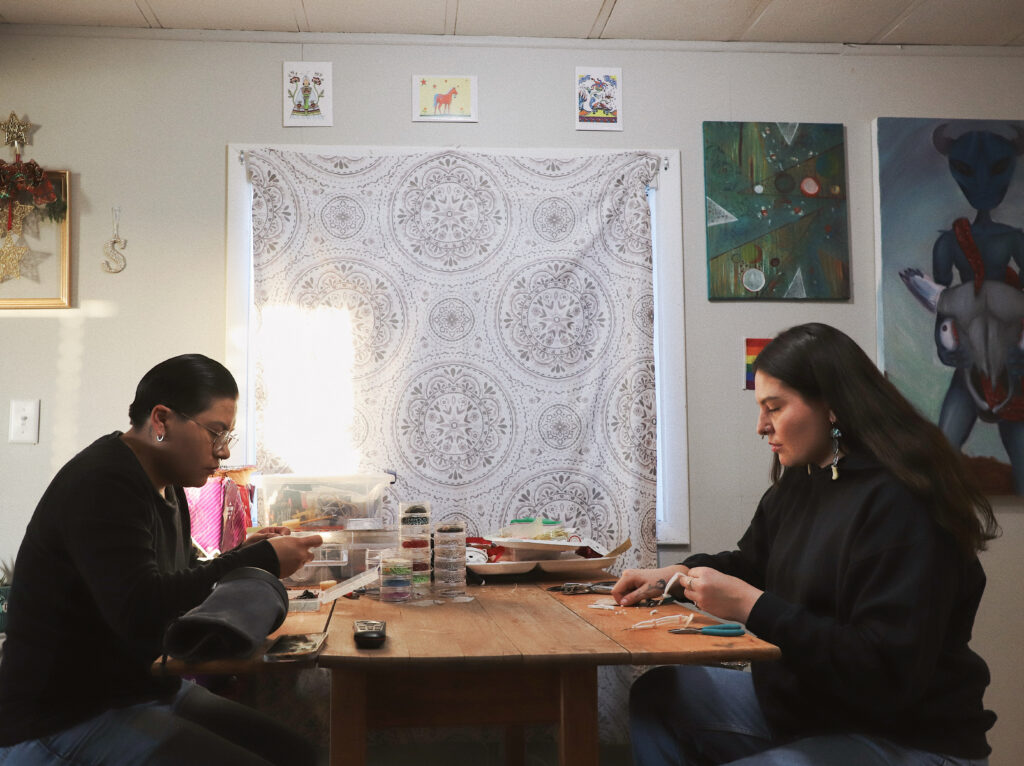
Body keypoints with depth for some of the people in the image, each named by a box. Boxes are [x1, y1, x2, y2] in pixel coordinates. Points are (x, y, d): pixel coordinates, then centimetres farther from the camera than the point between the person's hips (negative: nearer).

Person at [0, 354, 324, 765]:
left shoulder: (166, 485, 11)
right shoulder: (102, 484, -21)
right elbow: (141, 611, -32)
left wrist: (240, 558, 1)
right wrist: (261, 561, -25)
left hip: (153, 689, 10)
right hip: (70, 716, -10)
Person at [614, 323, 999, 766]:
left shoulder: (900, 503, -24)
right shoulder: (799, 483, 5)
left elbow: (886, 670, -28)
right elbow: (751, 565, 21)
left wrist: (753, 607, -27)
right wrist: (680, 574, 2)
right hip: (800, 703, 9)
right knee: (656, 694, 5)